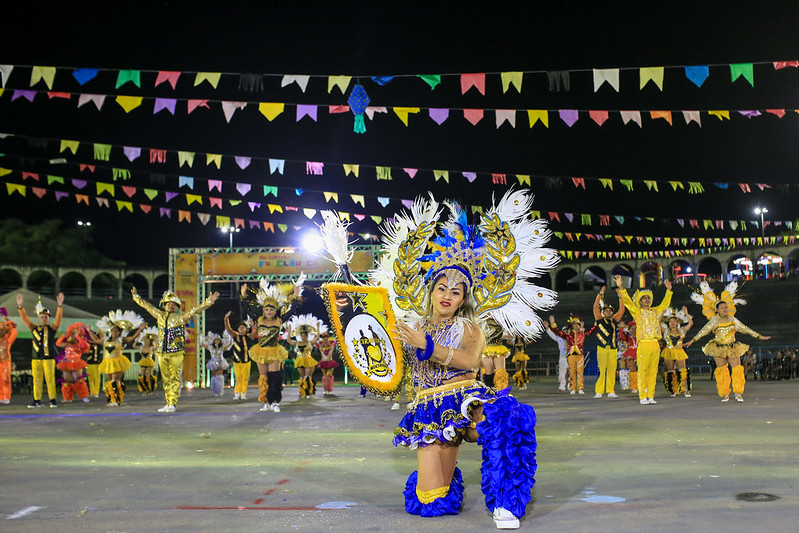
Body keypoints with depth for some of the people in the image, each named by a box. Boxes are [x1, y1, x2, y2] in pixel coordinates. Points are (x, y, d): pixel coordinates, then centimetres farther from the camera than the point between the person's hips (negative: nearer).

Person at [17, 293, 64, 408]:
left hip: (49, 358, -3)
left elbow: (58, 318, -9)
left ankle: (53, 400, 0)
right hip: (36, 358, 3)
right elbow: (25, 318, 4)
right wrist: (20, 306, -10)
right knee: (37, 380, 5)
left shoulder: (52, 328, 4)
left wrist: (60, 305, -24)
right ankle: (37, 400, 11)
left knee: (50, 379, -4)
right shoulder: (34, 328, 11)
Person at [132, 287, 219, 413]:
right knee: (166, 379, 8)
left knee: (174, 379, -5)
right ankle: (168, 403, 15)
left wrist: (209, 301, -10)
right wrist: (135, 296, 37)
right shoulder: (160, 315, 13)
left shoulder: (181, 317, 3)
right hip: (161, 353, 4)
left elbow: (196, 310, -1)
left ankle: (173, 404, -3)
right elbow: (147, 305, 26)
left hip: (176, 353, -4)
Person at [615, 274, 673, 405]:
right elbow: (627, 301, -4)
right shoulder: (637, 312, 6)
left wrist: (668, 290, 29)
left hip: (655, 345, 5)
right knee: (642, 371, -6)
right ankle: (642, 397, -3)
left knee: (653, 372, 5)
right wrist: (620, 287, -14)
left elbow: (665, 303, 31)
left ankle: (650, 397, 10)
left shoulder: (655, 311, 19)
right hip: (644, 344, -5)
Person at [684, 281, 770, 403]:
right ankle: (725, 394, 5)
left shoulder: (733, 320, 8)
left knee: (737, 369, -7)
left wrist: (759, 336, 16)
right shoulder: (714, 321, 1)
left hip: (732, 348, 2)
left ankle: (738, 393, 3)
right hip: (718, 349, -2)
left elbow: (746, 329, 14)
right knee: (721, 371, -2)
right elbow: (703, 331, -2)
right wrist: (692, 341, -9)